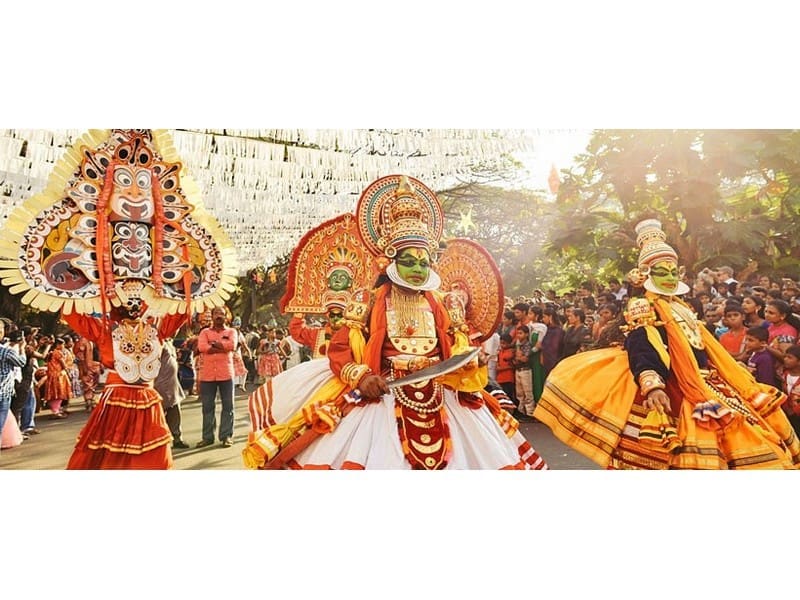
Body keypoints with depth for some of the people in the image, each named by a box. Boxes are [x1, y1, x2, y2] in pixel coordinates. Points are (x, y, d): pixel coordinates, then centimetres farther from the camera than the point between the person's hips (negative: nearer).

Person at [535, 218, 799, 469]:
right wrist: (652, 386, -39)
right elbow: (640, 351, -23)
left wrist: (738, 375, 24)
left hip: (705, 383, 9)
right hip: (676, 390, -9)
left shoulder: (682, 308, 19)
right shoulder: (642, 308, -8)